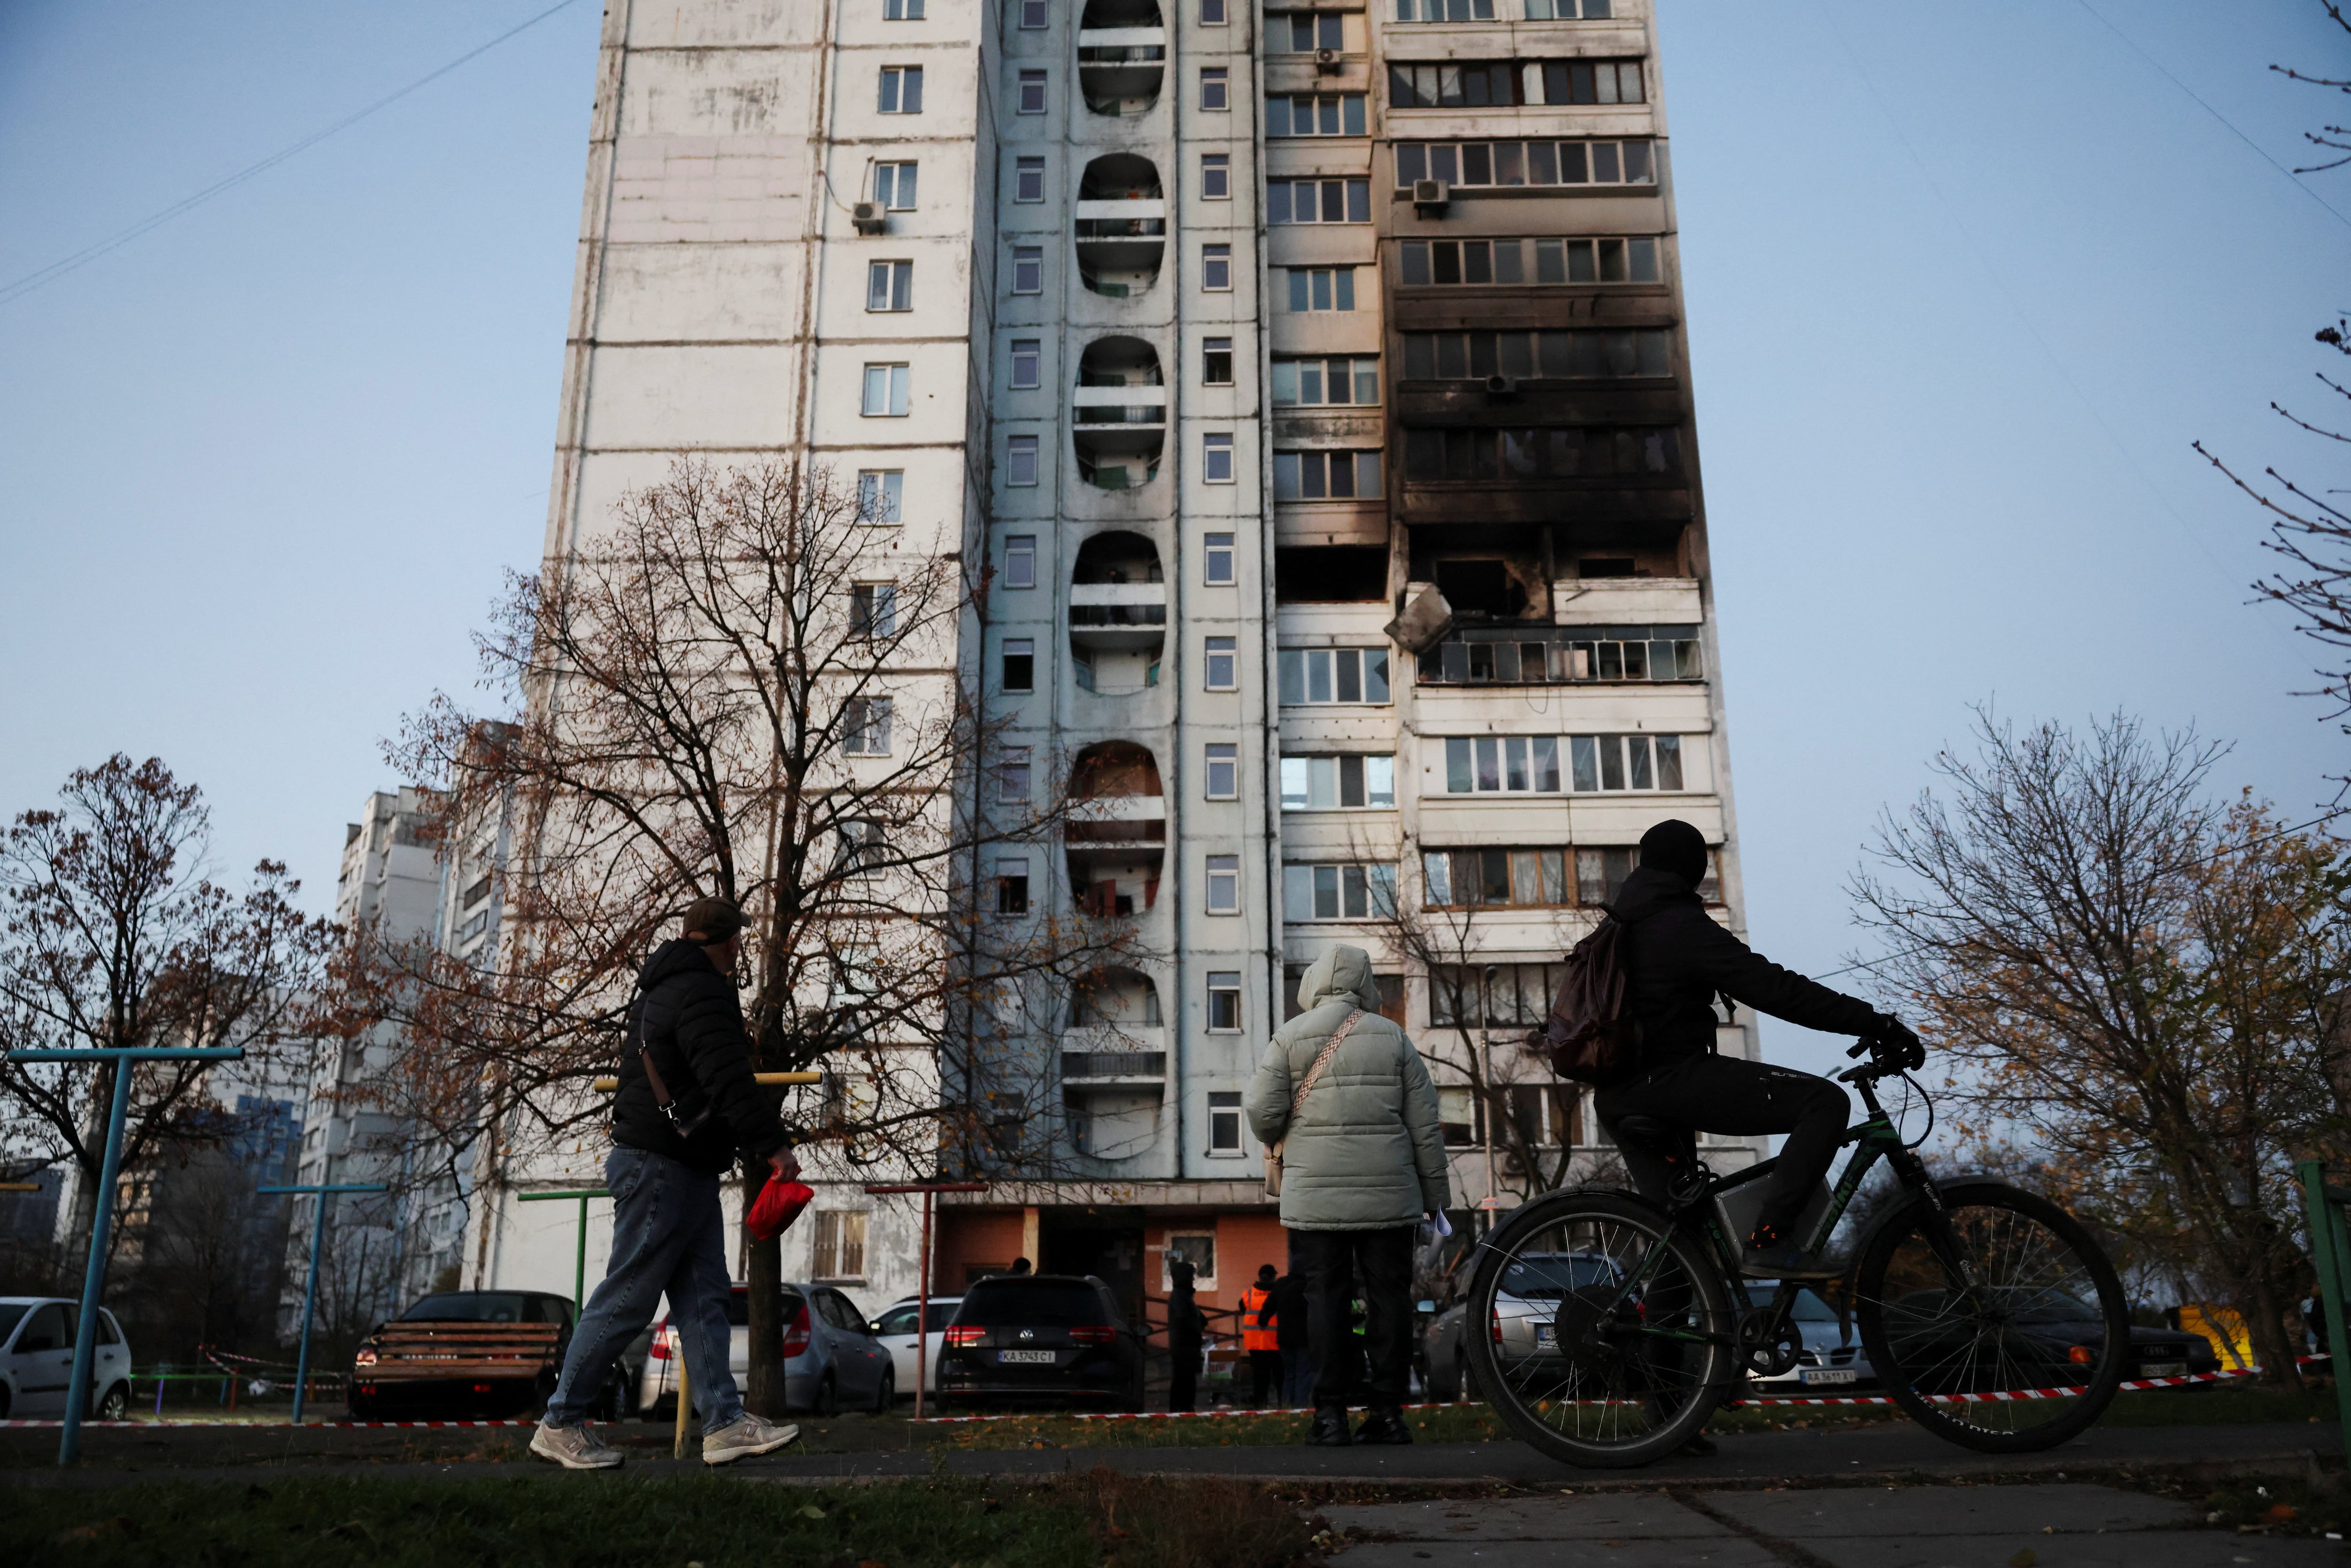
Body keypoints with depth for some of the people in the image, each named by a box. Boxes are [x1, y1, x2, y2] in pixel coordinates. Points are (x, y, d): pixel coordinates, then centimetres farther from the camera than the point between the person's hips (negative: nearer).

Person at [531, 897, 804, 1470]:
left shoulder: (666, 987, 19)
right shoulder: (701, 993, -15)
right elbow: (728, 1081, -24)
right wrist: (774, 1144, -25)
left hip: (687, 1171, 11)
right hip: (662, 1168, -11)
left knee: (703, 1299, 6)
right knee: (627, 1300, -4)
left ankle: (725, 1422, 4)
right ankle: (561, 1423, 6)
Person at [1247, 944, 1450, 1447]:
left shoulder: (1290, 1037, 1)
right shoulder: (1393, 1037, 6)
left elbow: (1263, 1113, -4)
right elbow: (1425, 1124, 5)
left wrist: (1284, 1144, 19)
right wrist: (1436, 1192, 13)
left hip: (1315, 1195, -1)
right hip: (1389, 1195, 1)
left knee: (1325, 1298, 3)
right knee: (1389, 1296, 7)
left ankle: (1331, 1414, 2)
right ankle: (1388, 1410, 9)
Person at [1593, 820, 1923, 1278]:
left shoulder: (1619, 927, 16)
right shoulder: (1684, 926, -11)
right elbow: (1777, 990, -18)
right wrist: (1878, 1025, -17)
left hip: (1616, 1097, 10)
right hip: (1673, 1080, -9)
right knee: (1826, 1102, -13)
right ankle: (1769, 1242, -19)